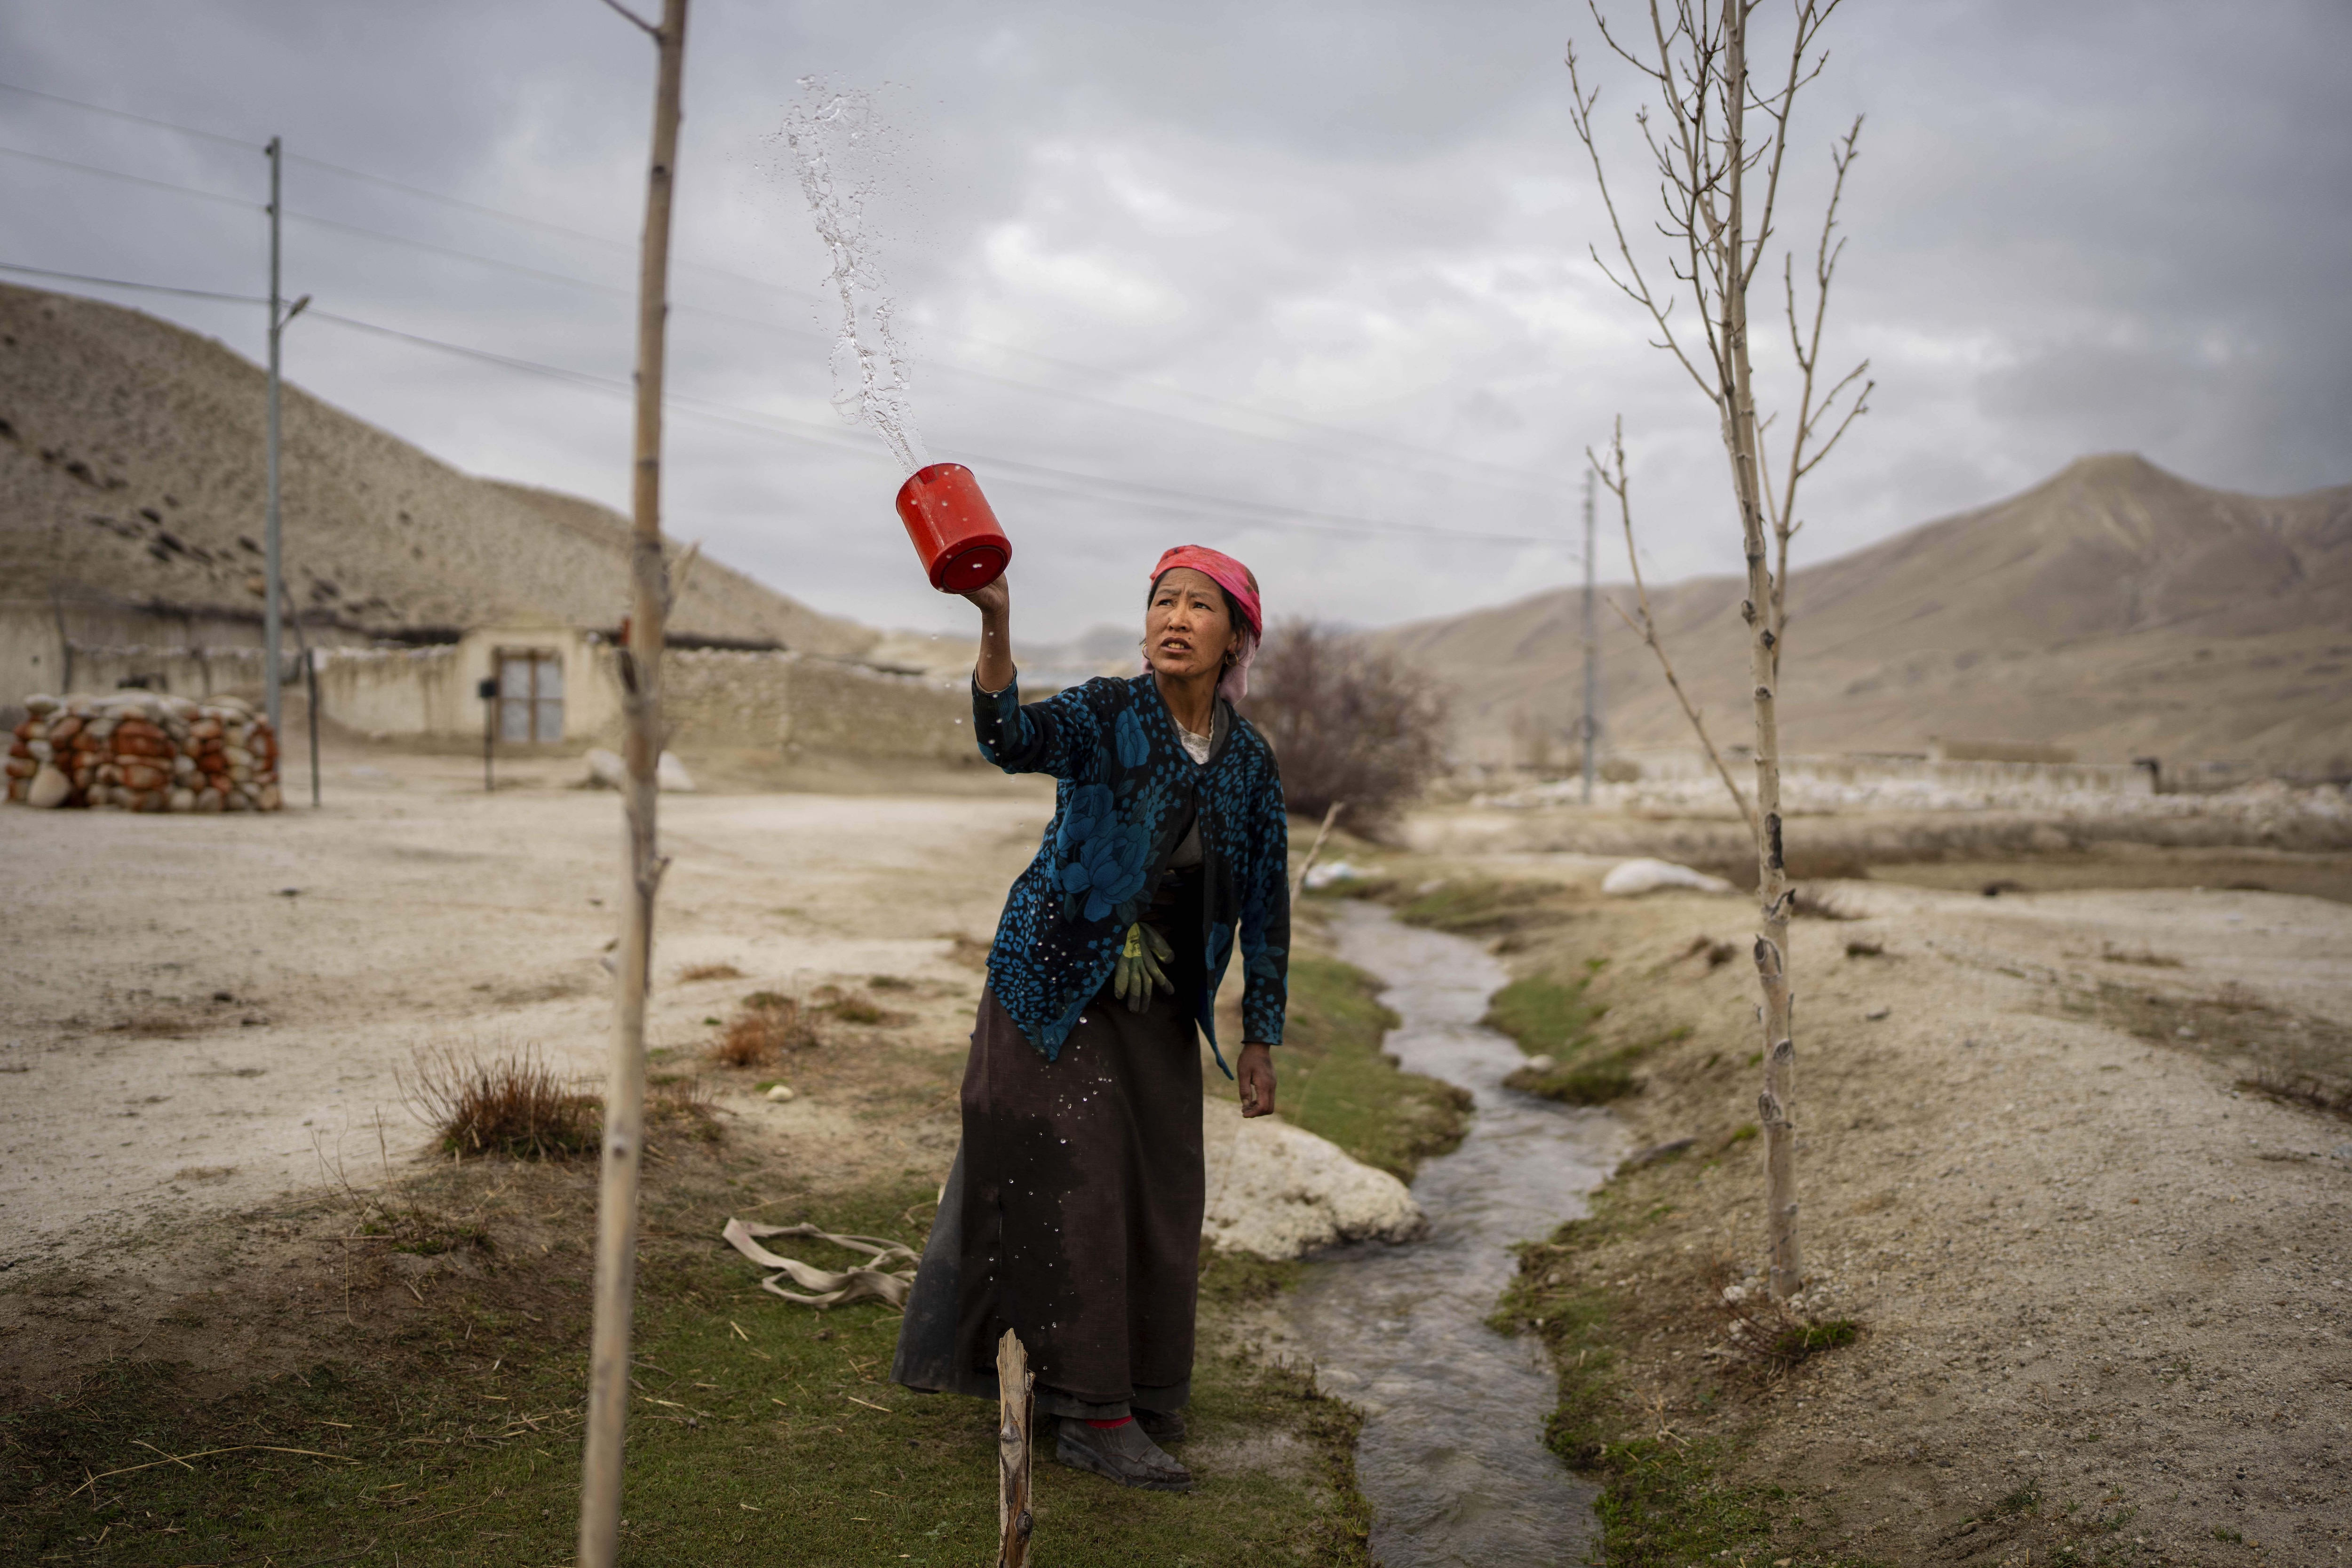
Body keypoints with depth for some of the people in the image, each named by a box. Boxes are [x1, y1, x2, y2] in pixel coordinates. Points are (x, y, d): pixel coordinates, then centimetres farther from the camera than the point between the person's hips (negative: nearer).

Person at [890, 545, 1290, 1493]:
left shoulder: (1250, 762, 2)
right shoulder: (1105, 715, -11)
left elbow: (1264, 906, 8)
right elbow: (1014, 741, -33)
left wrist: (1259, 1038, 7)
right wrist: (995, 632, -50)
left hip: (1162, 1021, 5)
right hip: (1058, 996, -4)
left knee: (1158, 1206, 11)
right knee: (1072, 1193, -3)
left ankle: (1144, 1402, 29)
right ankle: (1096, 1415, 8)